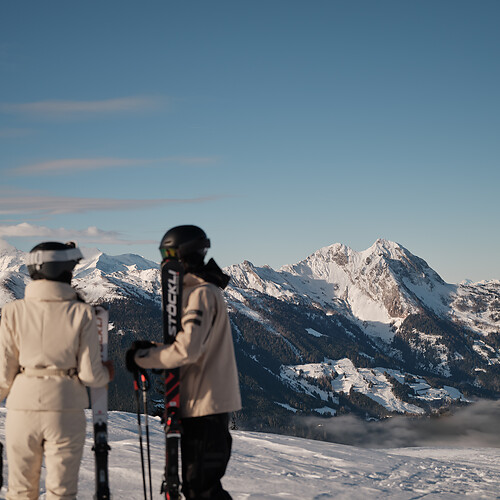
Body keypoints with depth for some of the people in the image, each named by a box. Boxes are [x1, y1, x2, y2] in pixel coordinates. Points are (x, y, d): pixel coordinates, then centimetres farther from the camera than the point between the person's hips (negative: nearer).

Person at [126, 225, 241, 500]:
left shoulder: (201, 293, -15)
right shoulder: (203, 291, 17)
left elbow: (187, 350, -24)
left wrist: (143, 358, -13)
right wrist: (154, 349, 9)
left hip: (205, 405, -10)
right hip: (207, 403, 10)